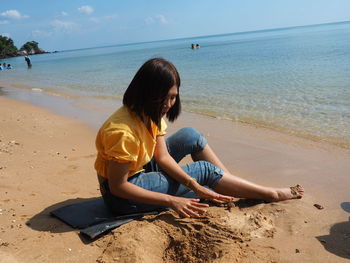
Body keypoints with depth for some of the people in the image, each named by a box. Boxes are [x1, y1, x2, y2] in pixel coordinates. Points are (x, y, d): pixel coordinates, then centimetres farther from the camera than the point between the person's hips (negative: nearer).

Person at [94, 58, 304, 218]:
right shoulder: (123, 131, -32)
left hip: (140, 170, 8)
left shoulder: (150, 114, -7)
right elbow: (118, 187, -28)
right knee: (204, 170, -11)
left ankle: (235, 186, 7)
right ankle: (272, 194, 5)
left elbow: (163, 156, -9)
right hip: (121, 196, -8)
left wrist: (195, 185, -22)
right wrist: (172, 201, -28)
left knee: (190, 136, 0)